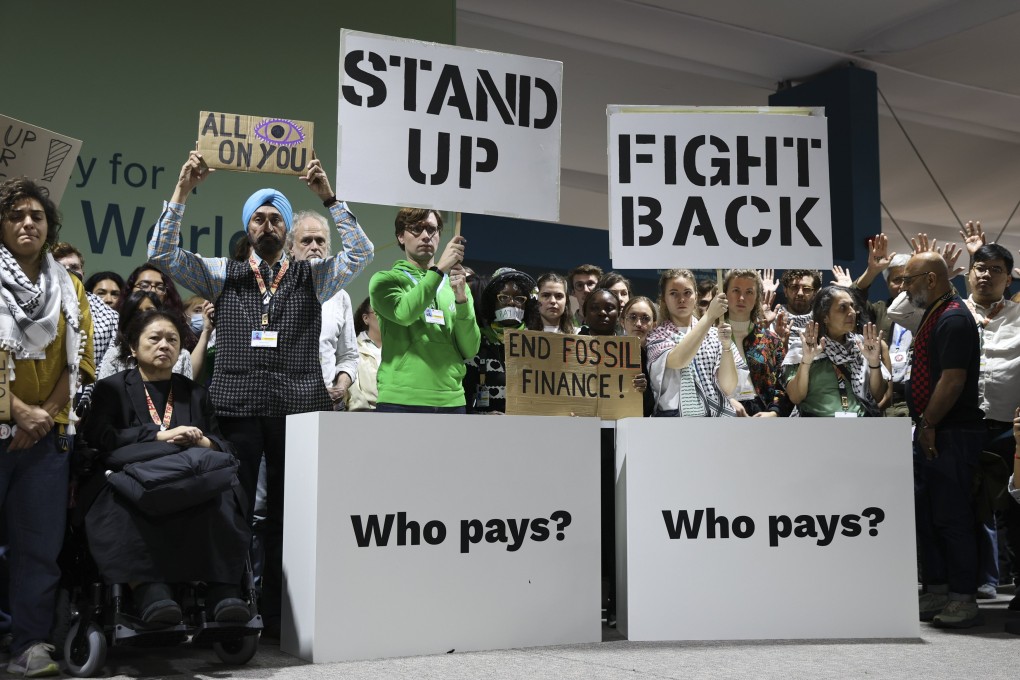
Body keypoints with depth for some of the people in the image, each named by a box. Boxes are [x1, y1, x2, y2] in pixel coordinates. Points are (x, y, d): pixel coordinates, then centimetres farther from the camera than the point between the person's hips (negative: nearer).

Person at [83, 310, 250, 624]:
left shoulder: (195, 393, 27)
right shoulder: (112, 389, 19)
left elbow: (225, 448, 17)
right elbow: (99, 436, -2)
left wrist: (204, 442, -7)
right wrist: (161, 435, -10)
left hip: (191, 490, 2)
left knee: (221, 499, -34)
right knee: (121, 508, -39)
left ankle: (224, 588, -41)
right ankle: (148, 588, -46)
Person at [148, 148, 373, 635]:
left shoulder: (312, 277, 13)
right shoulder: (222, 275, 13)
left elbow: (360, 253, 1)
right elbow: (162, 254, 6)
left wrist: (328, 197, -5)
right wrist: (182, 191, -1)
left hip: (299, 409, 0)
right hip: (238, 407, 0)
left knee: (287, 514, 3)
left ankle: (277, 614, 10)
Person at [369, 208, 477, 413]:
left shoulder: (456, 285, 14)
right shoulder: (385, 280, 6)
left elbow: (470, 350, 4)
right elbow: (403, 312, -17)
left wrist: (461, 298, -9)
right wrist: (440, 269, -19)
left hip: (451, 401, 4)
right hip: (401, 401, -3)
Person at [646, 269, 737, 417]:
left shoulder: (713, 334, 7)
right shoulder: (657, 337, 2)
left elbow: (728, 388, -1)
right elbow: (678, 361, -20)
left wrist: (726, 346, -14)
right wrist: (710, 315, -19)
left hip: (718, 413, 2)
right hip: (676, 414, -2)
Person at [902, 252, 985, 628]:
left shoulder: (953, 318, -15)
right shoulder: (934, 316, 16)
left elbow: (952, 380, -22)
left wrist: (928, 425, -16)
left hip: (951, 434, -10)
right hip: (931, 434, 10)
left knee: (952, 517, -5)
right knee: (927, 515, 13)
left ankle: (963, 600, 2)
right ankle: (936, 593, 21)